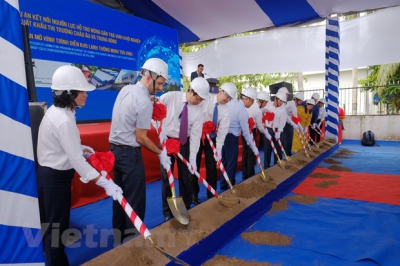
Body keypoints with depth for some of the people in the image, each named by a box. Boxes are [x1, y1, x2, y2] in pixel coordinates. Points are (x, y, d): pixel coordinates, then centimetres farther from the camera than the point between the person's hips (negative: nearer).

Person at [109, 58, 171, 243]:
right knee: (135, 198, 4)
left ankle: (118, 236, 31)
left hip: (114, 148, 9)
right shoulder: (144, 101, -19)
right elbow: (140, 138, -16)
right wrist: (160, 153, -5)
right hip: (130, 153, -9)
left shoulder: (126, 89, 6)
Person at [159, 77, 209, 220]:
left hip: (185, 143, 2)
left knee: (186, 177, 9)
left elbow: (195, 134, -11)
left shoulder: (199, 110, -10)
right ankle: (167, 211, 23)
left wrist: (192, 158, -15)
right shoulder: (170, 97, -15)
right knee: (166, 176, 5)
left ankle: (186, 209, 30)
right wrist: (160, 131, -14)